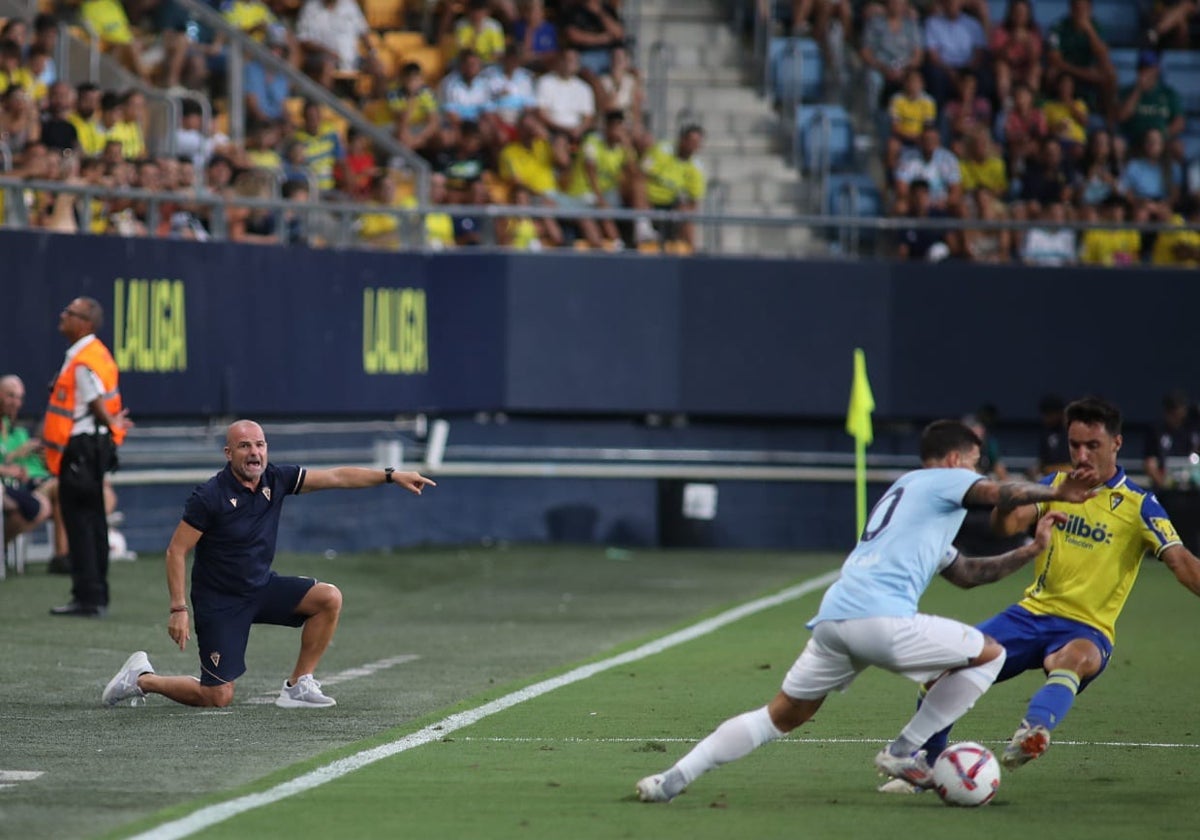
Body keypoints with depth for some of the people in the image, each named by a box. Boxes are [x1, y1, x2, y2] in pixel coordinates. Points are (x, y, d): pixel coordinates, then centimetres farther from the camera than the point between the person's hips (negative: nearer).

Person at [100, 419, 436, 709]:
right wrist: (179, 609, -22)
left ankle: (298, 686, -2)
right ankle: (141, 679, 16)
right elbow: (176, 551, -16)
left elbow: (335, 477, -1)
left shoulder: (276, 479, -5)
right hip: (219, 601, -6)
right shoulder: (209, 497, -20)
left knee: (329, 598, -13)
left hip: (262, 587, 6)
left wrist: (391, 476, -8)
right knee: (218, 698, -9)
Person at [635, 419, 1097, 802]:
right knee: (989, 654, 7)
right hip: (881, 617, -8)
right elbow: (1001, 493, -9)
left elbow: (965, 574, 43)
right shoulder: (943, 481, 11)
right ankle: (903, 752, 6)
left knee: (781, 716, 19)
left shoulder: (899, 492, 37)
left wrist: (1030, 550, 41)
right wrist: (1056, 492, 5)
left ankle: (674, 777, 10)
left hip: (832, 615, 8)